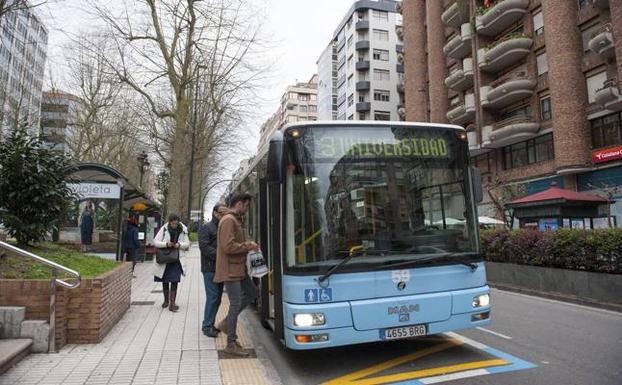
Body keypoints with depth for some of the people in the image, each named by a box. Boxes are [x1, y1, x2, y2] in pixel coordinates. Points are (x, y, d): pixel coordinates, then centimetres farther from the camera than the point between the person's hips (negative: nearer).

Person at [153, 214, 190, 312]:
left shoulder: (183, 230, -1)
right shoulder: (164, 229, -5)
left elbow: (187, 244, 4)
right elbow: (156, 242, -6)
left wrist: (179, 245, -16)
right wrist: (166, 244, -21)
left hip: (176, 259, 0)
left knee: (174, 281, -7)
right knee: (165, 281, 13)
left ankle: (172, 303, -5)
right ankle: (166, 300, 31)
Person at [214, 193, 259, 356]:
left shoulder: (236, 219, 14)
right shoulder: (228, 220, -17)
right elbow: (228, 246, -25)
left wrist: (247, 244, 3)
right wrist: (248, 246, -14)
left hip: (238, 268, 10)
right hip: (230, 269, -10)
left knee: (252, 292, 18)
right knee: (236, 304, -4)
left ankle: (227, 322, 24)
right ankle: (231, 344, 8)